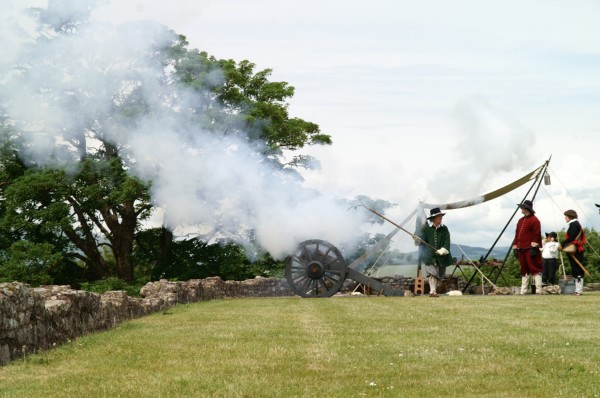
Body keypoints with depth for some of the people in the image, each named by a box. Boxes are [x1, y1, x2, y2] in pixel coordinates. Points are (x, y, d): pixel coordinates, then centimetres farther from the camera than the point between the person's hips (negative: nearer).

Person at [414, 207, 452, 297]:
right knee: (432, 273, -17)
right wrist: (417, 239, -31)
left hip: (441, 256, 3)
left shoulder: (444, 229, 6)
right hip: (430, 255, -3)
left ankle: (434, 289, 22)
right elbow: (421, 237, -8)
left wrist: (443, 250, -18)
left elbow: (447, 241, -1)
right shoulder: (426, 228, 0)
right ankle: (432, 291, -20)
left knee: (439, 275, 8)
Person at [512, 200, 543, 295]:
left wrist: (534, 247, -18)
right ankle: (523, 290, 14)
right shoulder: (520, 221, 20)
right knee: (523, 270, 11)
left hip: (530, 249, -9)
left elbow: (537, 235, -12)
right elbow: (517, 234, 21)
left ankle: (538, 290, -11)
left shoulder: (534, 220, -6)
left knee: (534, 268, -9)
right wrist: (515, 248, 15)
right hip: (521, 249, 9)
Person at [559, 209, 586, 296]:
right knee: (576, 270, 11)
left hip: (575, 252, -10)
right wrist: (562, 244, 10)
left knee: (577, 270, -10)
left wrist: (562, 245, -19)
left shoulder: (574, 224, -13)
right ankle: (578, 290, 14)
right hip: (575, 251, 10)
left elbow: (571, 237, -22)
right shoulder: (574, 224, 19)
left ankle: (579, 290, -11)